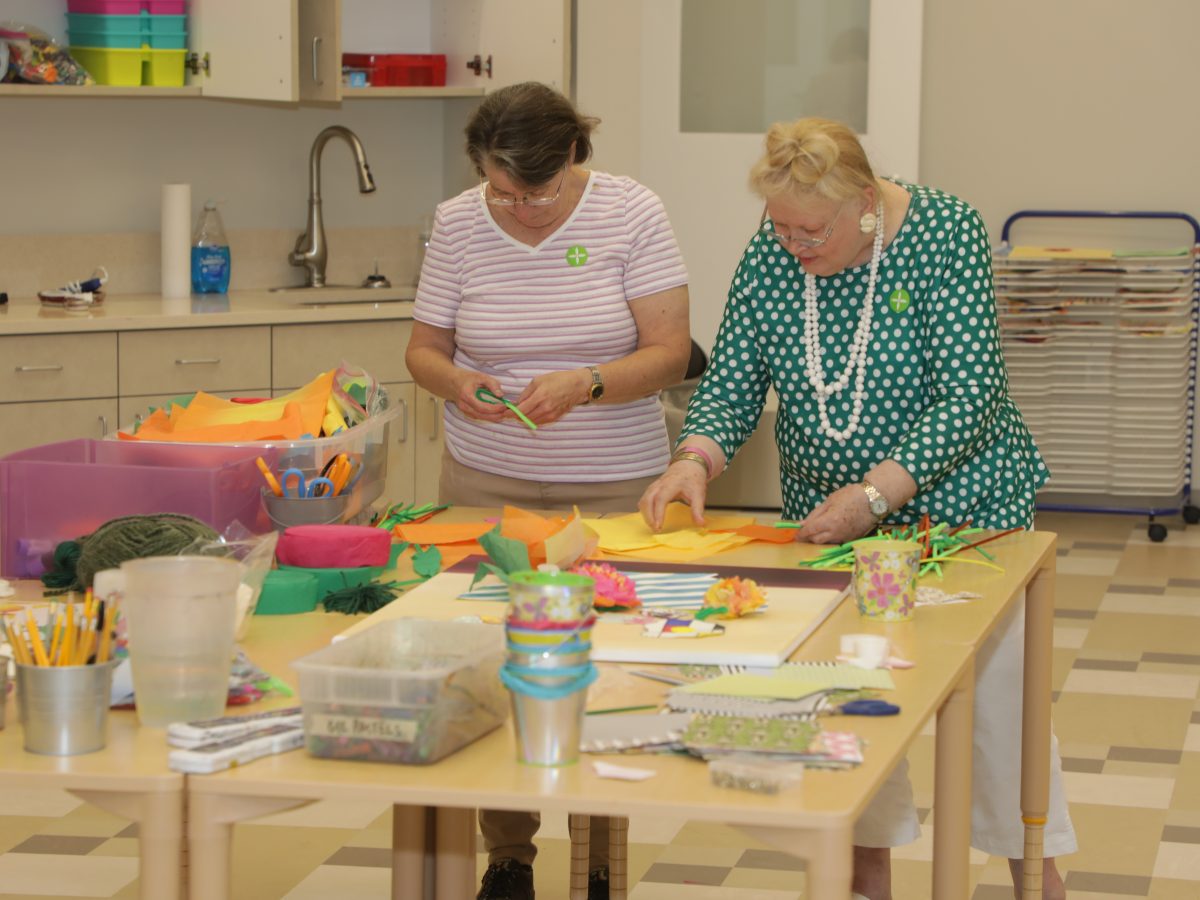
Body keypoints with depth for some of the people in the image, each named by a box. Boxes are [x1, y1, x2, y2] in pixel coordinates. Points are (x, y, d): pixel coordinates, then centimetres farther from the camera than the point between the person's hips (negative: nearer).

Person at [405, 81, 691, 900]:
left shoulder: (631, 213, -7)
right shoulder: (457, 224, -1)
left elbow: (669, 354, -10)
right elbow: (424, 348, 6)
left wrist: (585, 385, -27)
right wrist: (455, 383, -17)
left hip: (616, 485, -2)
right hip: (488, 482, 2)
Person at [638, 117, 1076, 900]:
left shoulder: (945, 232, -19)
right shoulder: (769, 254, -6)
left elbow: (970, 396, -23)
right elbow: (733, 381, -3)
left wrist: (873, 495, -30)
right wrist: (695, 462, -24)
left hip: (959, 506, -4)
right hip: (831, 517, 4)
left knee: (997, 694, 4)